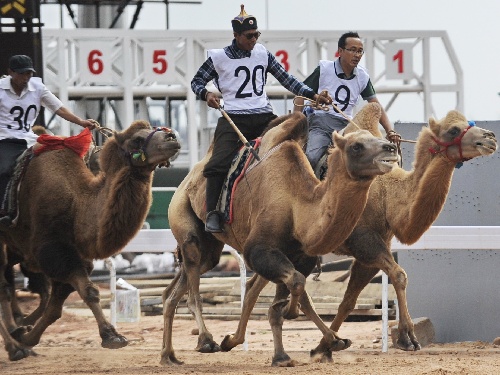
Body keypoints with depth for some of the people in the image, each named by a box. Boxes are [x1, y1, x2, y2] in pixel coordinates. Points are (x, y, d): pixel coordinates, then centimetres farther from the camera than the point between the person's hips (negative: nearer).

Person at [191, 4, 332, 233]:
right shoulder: (219, 57, 3)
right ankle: (212, 213, -13)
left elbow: (286, 79, 15)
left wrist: (313, 95, 7)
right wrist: (206, 94, -12)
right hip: (233, 118, -4)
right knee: (219, 161, -20)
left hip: (264, 116, 4)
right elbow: (197, 81, 11)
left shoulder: (262, 54, 12)